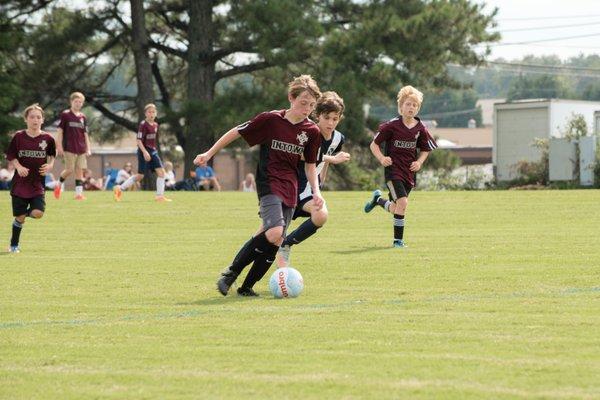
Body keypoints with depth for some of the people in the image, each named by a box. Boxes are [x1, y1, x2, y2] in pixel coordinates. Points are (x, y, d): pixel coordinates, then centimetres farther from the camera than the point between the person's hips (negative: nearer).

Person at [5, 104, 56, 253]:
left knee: (38, 213, -17)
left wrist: (50, 165, -5)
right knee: (19, 217, 3)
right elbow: (10, 156, 4)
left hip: (37, 184, 1)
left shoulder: (47, 139, -2)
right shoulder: (19, 137, -3)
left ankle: (26, 212, 19)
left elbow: (52, 155, 14)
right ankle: (14, 244, 22)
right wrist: (19, 167, -12)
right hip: (20, 183, -1)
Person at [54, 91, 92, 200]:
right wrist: (59, 146, -8)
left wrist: (88, 148, 9)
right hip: (69, 148, -4)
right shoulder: (65, 115, -2)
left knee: (80, 170, -1)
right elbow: (60, 131, -3)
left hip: (81, 149, 4)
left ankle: (79, 193, -1)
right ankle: (60, 183, 19)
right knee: (70, 170, -7)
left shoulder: (83, 117, 11)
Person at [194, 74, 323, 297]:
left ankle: (246, 286, 9)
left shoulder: (311, 132, 3)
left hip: (290, 189, 5)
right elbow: (237, 132, 2)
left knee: (275, 242, -1)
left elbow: (310, 165, 16)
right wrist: (209, 154, 5)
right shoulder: (271, 120, -9)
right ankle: (230, 274, -12)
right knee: (274, 232, -25)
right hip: (269, 184, -5)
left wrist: (316, 191, 2)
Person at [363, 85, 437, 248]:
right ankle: (398, 239, -8)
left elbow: (425, 149, 16)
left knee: (396, 209, 14)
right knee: (402, 202, -21)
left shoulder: (420, 128, -1)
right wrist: (381, 158, -19)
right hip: (393, 169, -5)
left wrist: (419, 162, -2)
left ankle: (378, 199, 47)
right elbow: (374, 144, -3)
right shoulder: (392, 125, -11)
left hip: (409, 172, 5)